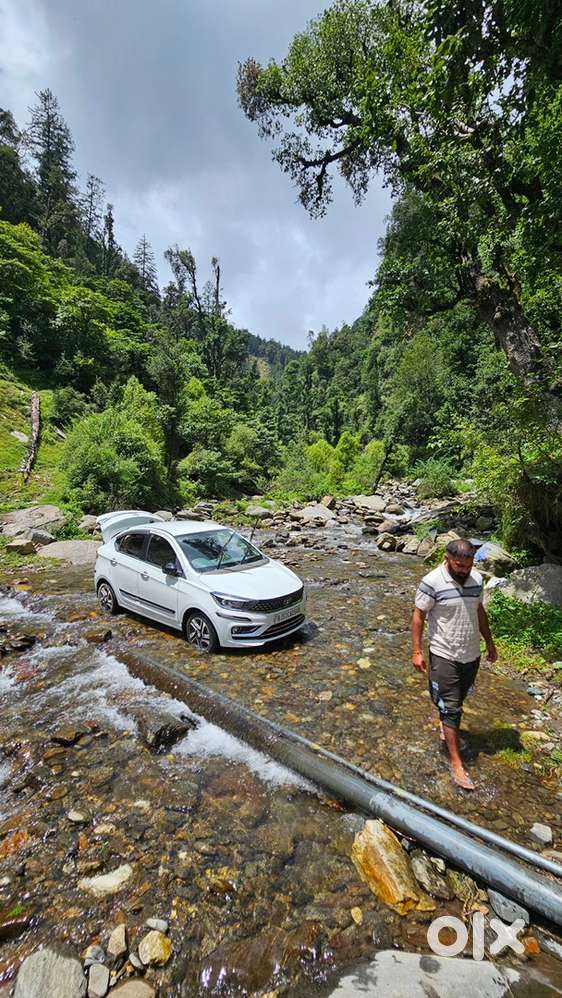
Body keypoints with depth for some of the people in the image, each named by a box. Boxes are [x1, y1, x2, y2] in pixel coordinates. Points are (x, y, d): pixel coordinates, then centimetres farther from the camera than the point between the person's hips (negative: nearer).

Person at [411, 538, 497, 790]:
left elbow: (480, 612, 11)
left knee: (458, 701, 24)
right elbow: (418, 616, -15)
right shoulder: (432, 583, -22)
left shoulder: (476, 579, -3)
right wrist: (417, 651, -15)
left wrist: (490, 643, 17)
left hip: (471, 654, 6)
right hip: (444, 656, -5)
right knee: (450, 708, 3)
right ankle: (456, 763, 18)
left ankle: (447, 727, 50)